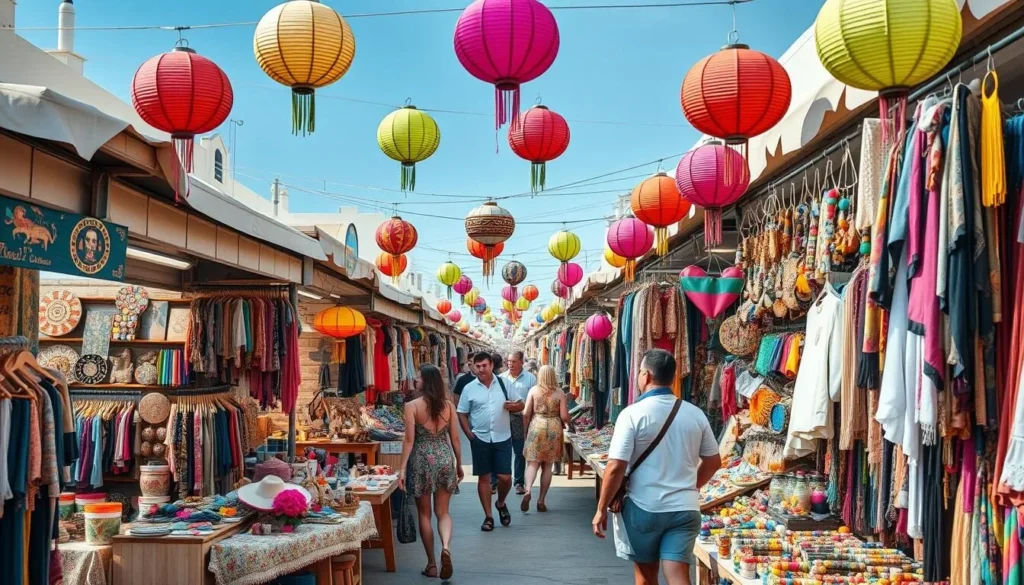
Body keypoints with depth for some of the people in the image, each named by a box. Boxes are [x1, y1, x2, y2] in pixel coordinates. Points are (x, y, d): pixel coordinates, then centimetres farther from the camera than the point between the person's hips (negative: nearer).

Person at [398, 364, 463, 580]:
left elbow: (410, 440, -11)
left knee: (424, 513, 10)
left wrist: (402, 468, -7)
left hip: (423, 460, -3)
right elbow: (455, 438, 6)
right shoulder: (449, 405, 2)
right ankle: (446, 547, -17)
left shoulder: (412, 406, -8)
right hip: (445, 459, 3)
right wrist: (459, 464, 16)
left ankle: (431, 564, 14)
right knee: (443, 512, 12)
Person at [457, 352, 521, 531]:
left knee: (505, 477, -1)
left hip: (502, 438, 0)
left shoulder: (504, 383, 0)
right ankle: (488, 517, 15)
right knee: (483, 477, 5)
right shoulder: (469, 388, -1)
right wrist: (470, 435, -6)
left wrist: (515, 406, -18)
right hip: (480, 439, 0)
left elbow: (521, 405, 5)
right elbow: (462, 414, 3)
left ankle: (501, 504, 29)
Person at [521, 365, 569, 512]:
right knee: (547, 466, 9)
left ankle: (528, 490, -23)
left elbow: (526, 414, -2)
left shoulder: (533, 390, -1)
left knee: (533, 463, 3)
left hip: (537, 426, 0)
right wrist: (567, 411, 19)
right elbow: (564, 417, -4)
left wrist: (526, 429, 13)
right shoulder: (559, 393, -1)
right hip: (554, 428, 0)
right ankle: (541, 500, 11)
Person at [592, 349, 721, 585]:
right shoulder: (695, 414, 4)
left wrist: (602, 509, -4)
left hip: (644, 509, -3)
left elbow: (616, 468, -15)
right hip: (685, 509, 3)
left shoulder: (633, 414, -11)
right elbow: (713, 461, 14)